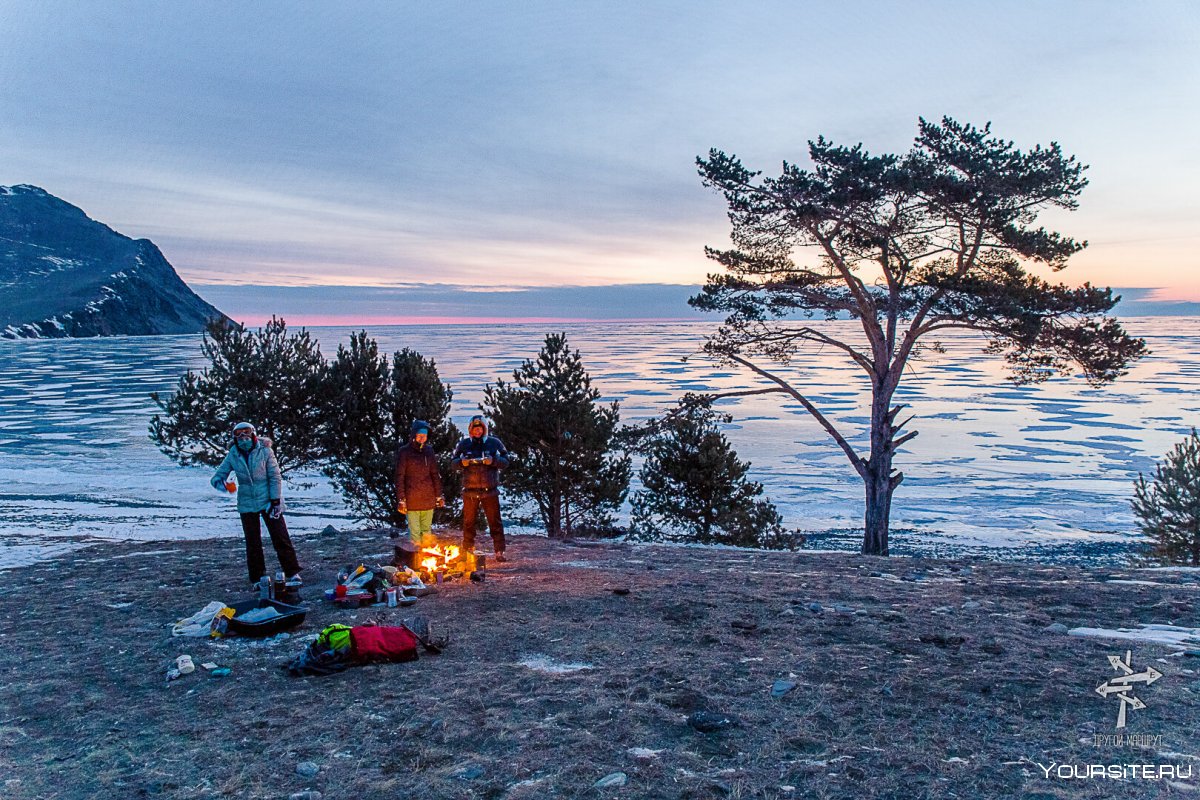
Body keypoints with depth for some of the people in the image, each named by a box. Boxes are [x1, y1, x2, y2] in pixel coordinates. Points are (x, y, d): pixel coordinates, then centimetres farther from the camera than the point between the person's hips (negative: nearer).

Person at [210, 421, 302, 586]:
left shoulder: (265, 452, -8)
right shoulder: (233, 456, 0)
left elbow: (275, 477, -6)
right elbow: (218, 475, 2)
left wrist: (275, 500, -11)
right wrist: (221, 483, -22)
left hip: (268, 501, -3)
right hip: (247, 504, 3)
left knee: (280, 538, -4)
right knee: (253, 543, 8)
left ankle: (292, 573, 2)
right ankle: (257, 578, 17)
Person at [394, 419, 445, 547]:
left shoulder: (429, 451, 10)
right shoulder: (404, 452, -3)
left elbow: (435, 475, 14)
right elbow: (399, 477, -5)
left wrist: (439, 495, 11)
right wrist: (401, 500, -10)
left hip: (428, 499, 4)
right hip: (412, 500, -4)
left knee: (427, 531, 9)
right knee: (414, 532, -2)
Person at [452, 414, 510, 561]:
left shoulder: (494, 443, 4)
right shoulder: (464, 444, 6)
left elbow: (505, 461, 2)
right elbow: (454, 463, 9)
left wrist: (493, 460, -17)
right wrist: (462, 462, -14)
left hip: (490, 491, -1)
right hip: (470, 490, 1)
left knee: (495, 522, -1)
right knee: (468, 522, 9)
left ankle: (499, 551, 3)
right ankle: (468, 551, 20)